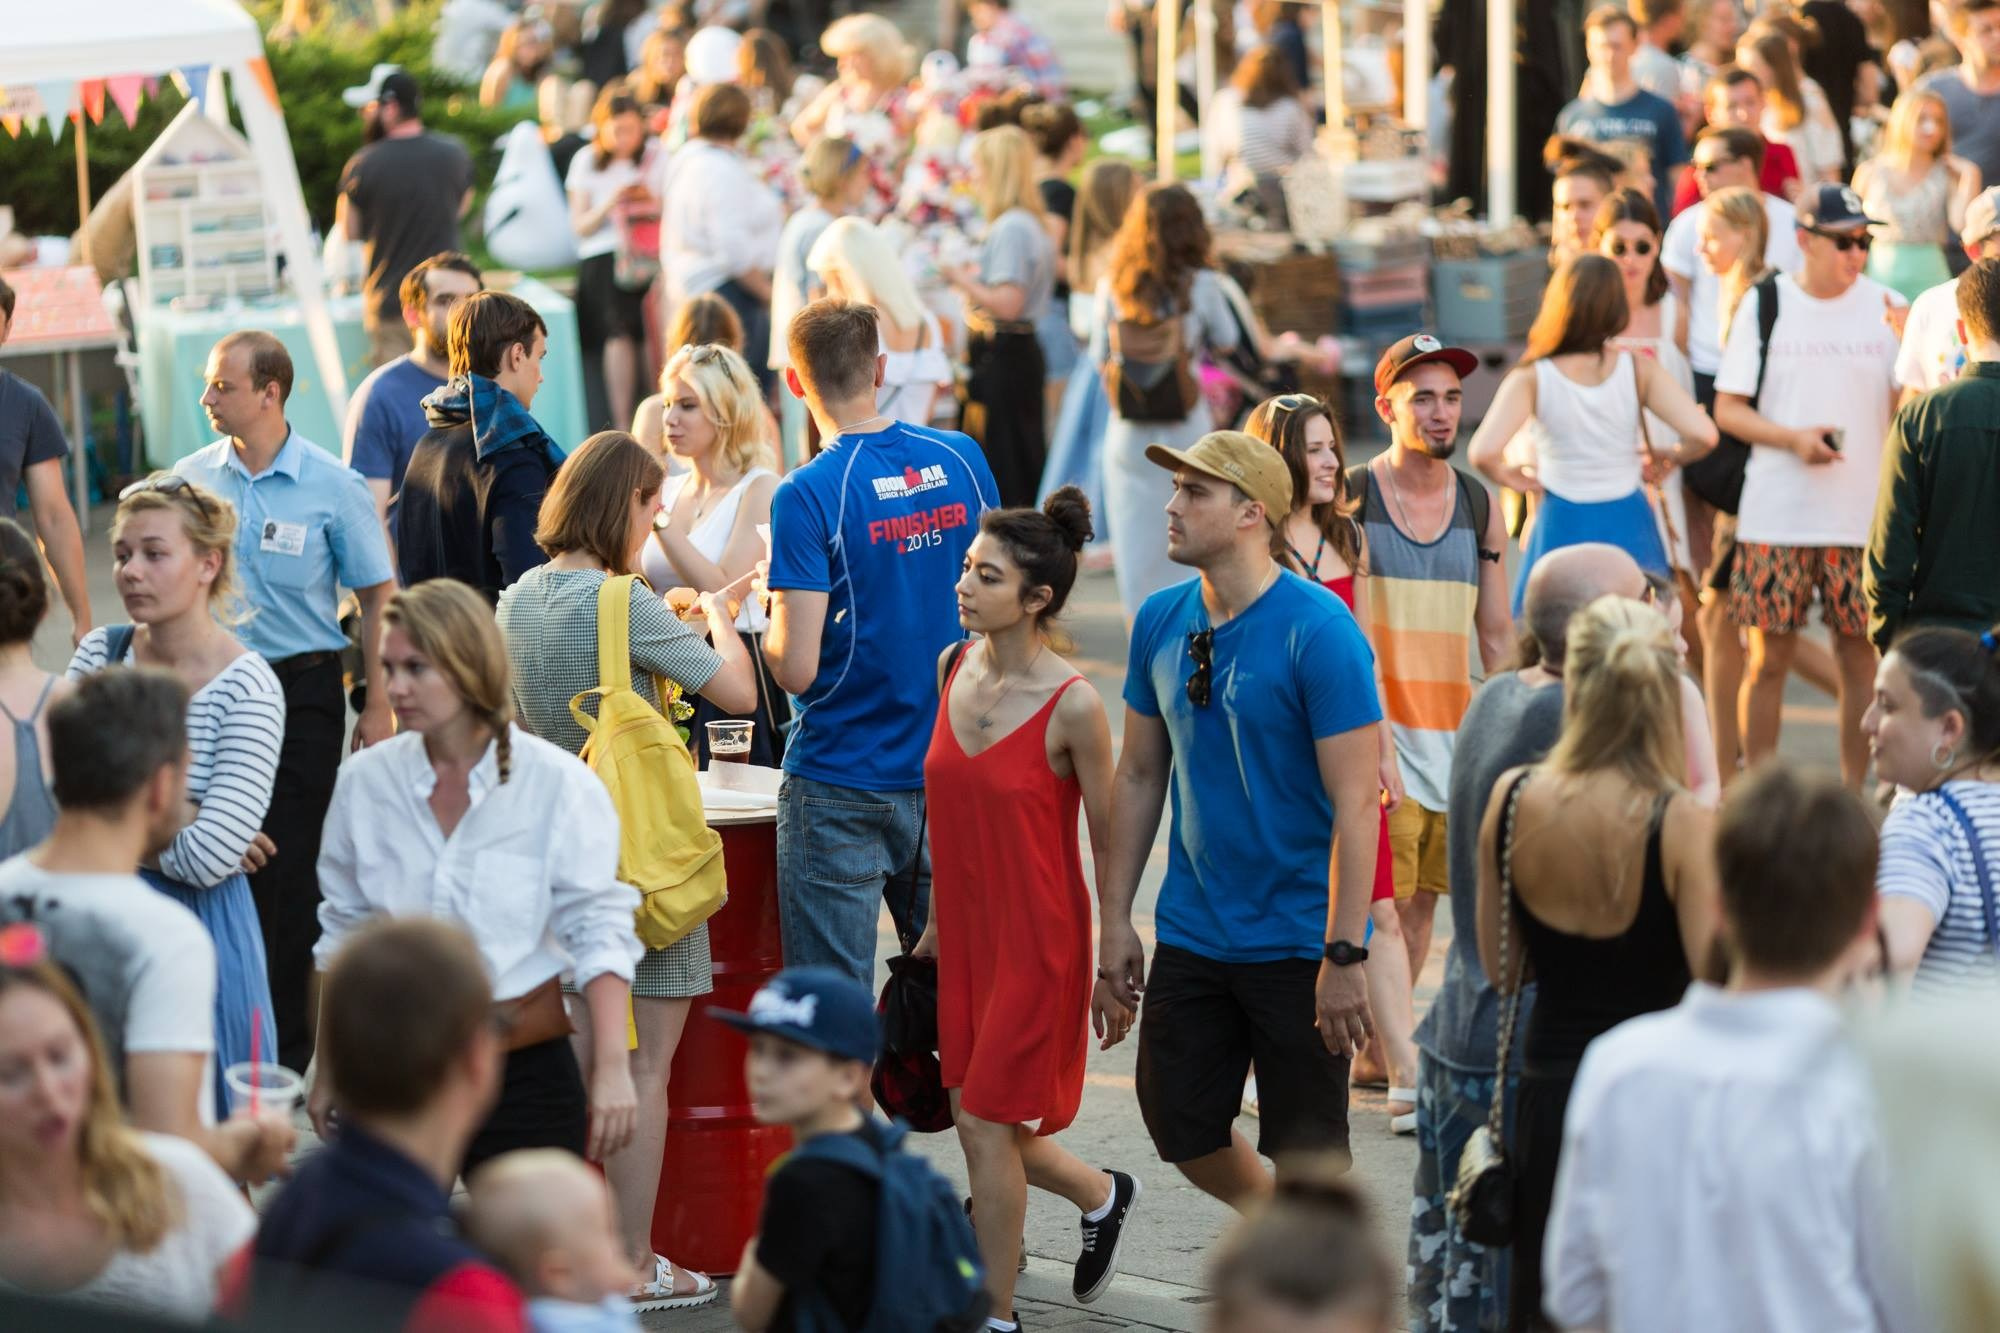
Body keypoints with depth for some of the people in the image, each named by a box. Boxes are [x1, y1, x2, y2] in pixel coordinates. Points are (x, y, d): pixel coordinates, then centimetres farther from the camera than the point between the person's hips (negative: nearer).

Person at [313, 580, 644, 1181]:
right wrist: (330, 1071, 15)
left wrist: (611, 1068, -15)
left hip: (524, 1070, -3)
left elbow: (598, 932, -6)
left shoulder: (559, 784, -5)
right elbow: (343, 933, 14)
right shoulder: (366, 780, 4)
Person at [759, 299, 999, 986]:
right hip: (951, 769, 5)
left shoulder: (807, 496, -16)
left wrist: (770, 602, 0)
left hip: (841, 786, -5)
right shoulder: (961, 459, 0)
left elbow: (797, 668, -18)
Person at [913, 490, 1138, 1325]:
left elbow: (1111, 847, -10)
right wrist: (935, 924, 17)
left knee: (988, 1128, -3)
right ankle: (1101, 1197, 41)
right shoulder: (953, 669, 1)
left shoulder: (1073, 707, -17)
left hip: (1037, 940, -6)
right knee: (980, 1121, 13)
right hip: (967, 930, 6)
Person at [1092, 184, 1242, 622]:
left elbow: (1098, 359, 2)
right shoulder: (1200, 286, -8)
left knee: (1136, 539, 8)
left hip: (1128, 433, 1)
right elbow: (1226, 342, 7)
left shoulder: (1112, 286, -4)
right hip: (1186, 429, -1)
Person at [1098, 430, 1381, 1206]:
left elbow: (1356, 803, -18)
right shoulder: (1162, 620, 3)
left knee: (1305, 1154, 3)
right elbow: (1139, 776, 12)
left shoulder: (1319, 631, -17)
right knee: (1181, 1128, 12)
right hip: (1191, 932, 6)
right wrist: (1114, 916, 9)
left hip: (1296, 939, -6)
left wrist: (1344, 955, -22)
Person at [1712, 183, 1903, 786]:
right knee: (1768, 657, 2)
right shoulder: (1765, 304, 3)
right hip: (1775, 515, -1)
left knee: (1860, 657, 3)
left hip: (1862, 514, 1)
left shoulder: (1887, 307, 4)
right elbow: (1727, 409, 2)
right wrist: (1793, 438, -11)